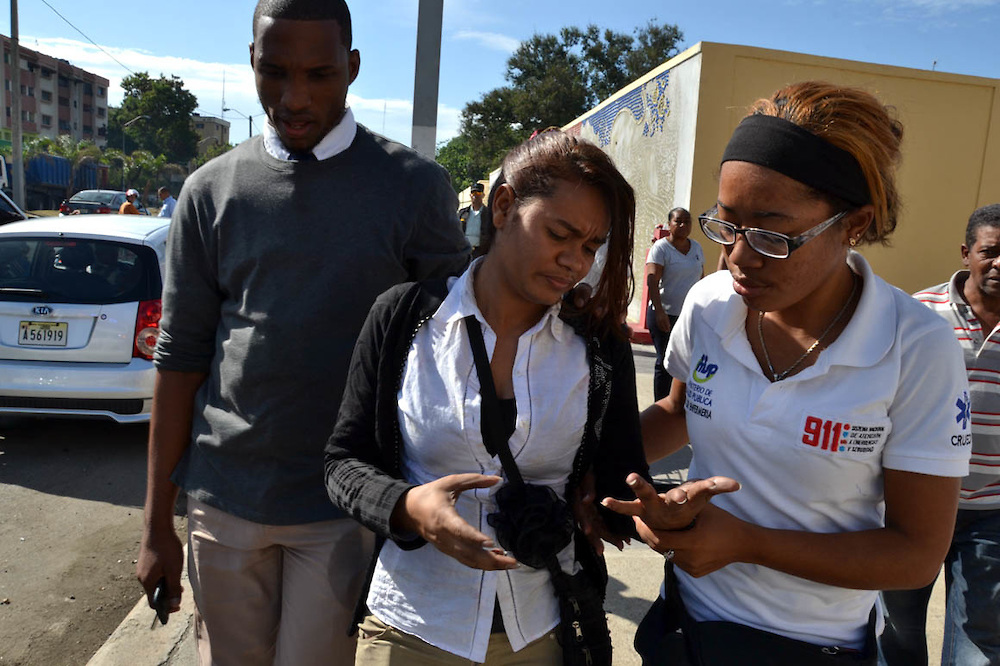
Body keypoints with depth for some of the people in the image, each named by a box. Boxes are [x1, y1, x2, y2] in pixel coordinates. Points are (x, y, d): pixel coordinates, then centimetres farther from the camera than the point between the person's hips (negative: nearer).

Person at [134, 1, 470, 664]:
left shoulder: (416, 186, -4)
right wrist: (157, 524, 5)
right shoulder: (212, 191, 3)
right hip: (225, 499, 3)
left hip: (348, 508, -2)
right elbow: (181, 357, 5)